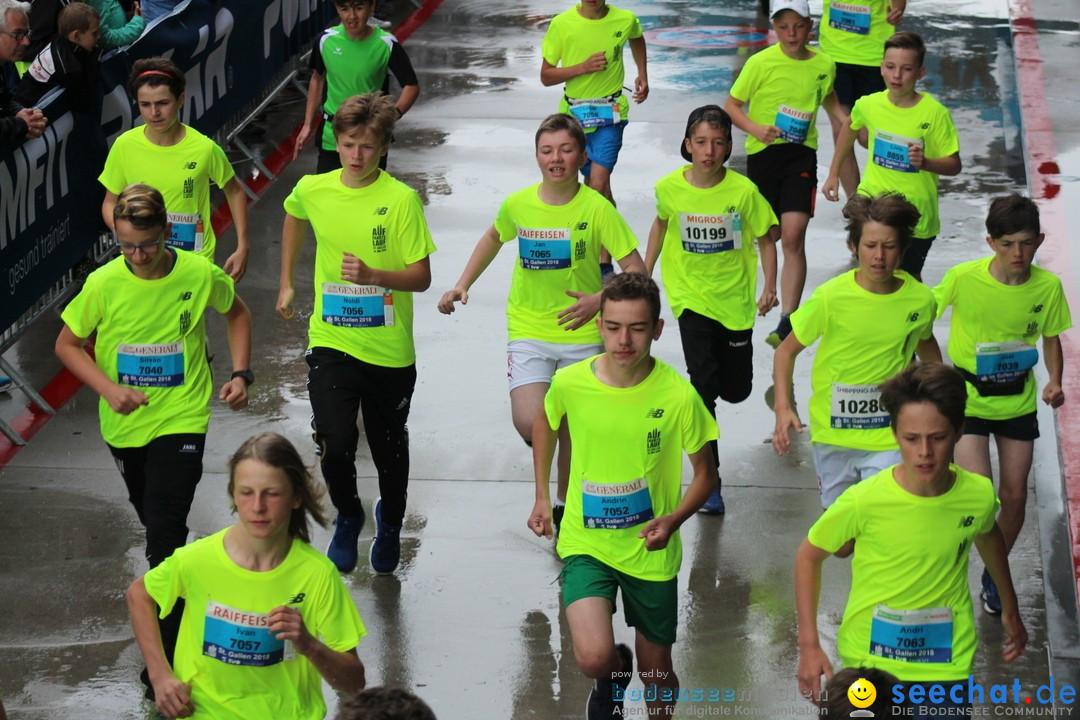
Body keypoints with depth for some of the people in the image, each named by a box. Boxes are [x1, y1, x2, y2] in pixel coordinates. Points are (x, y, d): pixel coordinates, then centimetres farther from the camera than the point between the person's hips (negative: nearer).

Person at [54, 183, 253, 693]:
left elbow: (237, 313, 10)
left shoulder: (200, 275, -12)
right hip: (125, 423, 3)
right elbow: (67, 344, 1)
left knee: (164, 533, -12)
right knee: (154, 521, 23)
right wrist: (109, 389, -14)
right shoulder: (104, 284, -11)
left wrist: (240, 373, -1)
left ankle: (167, 651, -7)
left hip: (181, 420, -3)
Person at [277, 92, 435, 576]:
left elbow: (421, 277, -12)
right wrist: (286, 283, 23)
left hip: (389, 349, -1)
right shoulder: (313, 190, -3)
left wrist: (373, 274, -29)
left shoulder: (401, 199, -13)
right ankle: (347, 517, 16)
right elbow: (293, 218, 22)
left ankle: (390, 522, 44)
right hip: (331, 341, 1)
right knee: (335, 442, -15)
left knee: (389, 447, 14)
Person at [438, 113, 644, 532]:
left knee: (572, 433, 9)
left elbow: (635, 269, -12)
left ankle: (564, 507, 31)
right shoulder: (517, 205, -4)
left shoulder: (597, 208, -12)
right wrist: (463, 285, 12)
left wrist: (598, 300, -27)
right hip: (528, 330, 1)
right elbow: (493, 239, 19)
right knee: (529, 425, -19)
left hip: (581, 334, -1)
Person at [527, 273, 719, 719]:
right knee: (595, 658, -20)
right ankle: (612, 682, 19)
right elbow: (544, 424, 12)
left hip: (650, 550, 0)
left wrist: (674, 519, -22)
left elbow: (705, 473, -5)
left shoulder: (677, 396, -18)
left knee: (656, 670, 12)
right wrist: (542, 496, 9)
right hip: (585, 543, 0)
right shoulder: (570, 383, -13)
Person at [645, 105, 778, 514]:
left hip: (734, 297, 1)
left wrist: (770, 288, -13)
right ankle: (709, 480, -8)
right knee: (704, 382, -15)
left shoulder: (742, 190, -14)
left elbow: (765, 240, -3)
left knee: (736, 389, 10)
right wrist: (644, 274, 16)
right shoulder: (670, 187, -9)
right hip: (690, 295, -1)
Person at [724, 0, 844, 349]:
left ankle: (787, 322, -10)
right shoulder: (761, 63, -9)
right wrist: (755, 128, -20)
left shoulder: (824, 65, 1)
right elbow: (731, 105, -3)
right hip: (763, 151, 0)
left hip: (801, 153, 1)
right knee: (770, 234, 11)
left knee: (793, 238, -12)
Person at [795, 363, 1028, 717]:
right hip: (869, 658, -2)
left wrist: (1010, 609, 22)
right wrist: (809, 645, -11)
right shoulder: (865, 500, -23)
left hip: (947, 663, 2)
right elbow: (809, 556, -6)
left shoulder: (978, 494, -14)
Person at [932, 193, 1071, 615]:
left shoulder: (1047, 287, -13)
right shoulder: (964, 278, -20)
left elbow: (1051, 338, 4)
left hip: (1018, 401, 3)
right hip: (968, 397, -3)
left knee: (1014, 496, 9)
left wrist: (1055, 382, -13)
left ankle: (995, 575, 32)